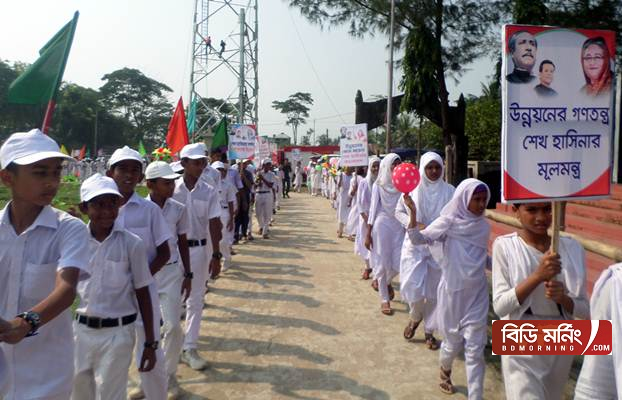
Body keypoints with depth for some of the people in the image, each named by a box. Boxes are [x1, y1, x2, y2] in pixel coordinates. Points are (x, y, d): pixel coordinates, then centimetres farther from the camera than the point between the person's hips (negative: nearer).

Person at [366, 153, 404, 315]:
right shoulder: (379, 185, -3)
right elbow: (373, 209, -2)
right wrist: (368, 234, -3)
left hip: (399, 226, 2)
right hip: (382, 225, -2)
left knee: (399, 263, 2)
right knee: (383, 263, 4)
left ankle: (387, 282, 35)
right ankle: (384, 299, 18)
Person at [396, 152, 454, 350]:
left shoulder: (449, 191, -3)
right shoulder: (412, 188, -4)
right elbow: (398, 212, 4)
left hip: (438, 247, 1)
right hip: (415, 244, -1)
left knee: (433, 290, 8)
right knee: (412, 287, -8)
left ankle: (429, 331, 26)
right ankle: (415, 317, 26)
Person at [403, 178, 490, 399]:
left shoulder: (483, 226, 3)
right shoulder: (448, 222, -9)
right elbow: (419, 239, -16)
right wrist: (413, 213, -30)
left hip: (477, 294, 3)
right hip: (453, 292, -3)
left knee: (475, 349, 2)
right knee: (453, 342, 13)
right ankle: (445, 371, 46)